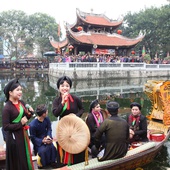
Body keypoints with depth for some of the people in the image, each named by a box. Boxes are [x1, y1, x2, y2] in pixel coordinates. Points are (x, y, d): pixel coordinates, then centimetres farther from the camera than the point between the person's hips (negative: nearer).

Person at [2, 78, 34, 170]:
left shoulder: (22, 103, 1)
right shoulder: (7, 108, -19)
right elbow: (5, 127, -19)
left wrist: (29, 114, -7)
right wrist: (20, 124, -20)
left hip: (23, 134, 7)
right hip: (14, 137, -7)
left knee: (25, 157, 21)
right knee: (17, 161, 9)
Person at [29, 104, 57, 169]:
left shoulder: (47, 119, -8)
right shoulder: (32, 125, -24)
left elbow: (49, 129, 0)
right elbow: (33, 138, -15)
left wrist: (48, 136, -21)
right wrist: (42, 141, -27)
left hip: (46, 138, 4)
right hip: (38, 141, -4)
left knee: (52, 147, -25)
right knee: (43, 150, -30)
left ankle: (52, 162, 2)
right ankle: (43, 165, 1)